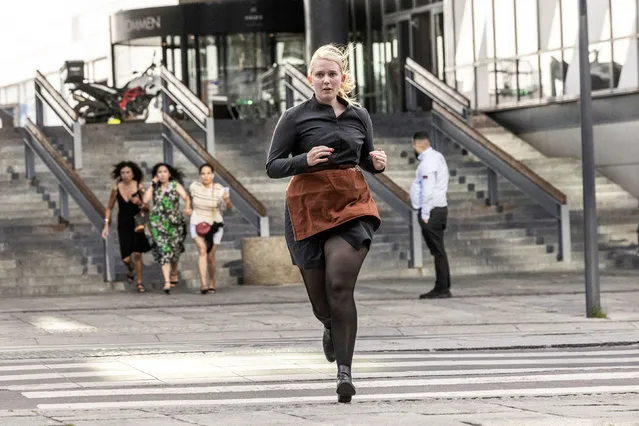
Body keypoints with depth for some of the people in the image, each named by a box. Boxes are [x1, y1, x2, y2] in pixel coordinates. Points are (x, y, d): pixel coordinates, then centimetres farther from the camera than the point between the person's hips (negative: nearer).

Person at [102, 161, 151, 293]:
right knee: (126, 258, -4)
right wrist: (106, 225, 2)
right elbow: (109, 208, 6)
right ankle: (130, 270, 33)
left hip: (138, 224, -1)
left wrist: (140, 203, -23)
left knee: (137, 254, -6)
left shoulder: (139, 187, -8)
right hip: (123, 226, 1)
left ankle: (139, 281, 16)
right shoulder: (116, 188, -6)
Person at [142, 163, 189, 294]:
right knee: (163, 250, -11)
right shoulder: (155, 188, 8)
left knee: (174, 250, 10)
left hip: (174, 223, 0)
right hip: (158, 223, 0)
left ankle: (174, 274, 38)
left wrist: (187, 207, -29)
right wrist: (153, 184, -3)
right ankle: (167, 281, -17)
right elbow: (146, 200, -5)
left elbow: (186, 197, -9)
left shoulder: (175, 185, 3)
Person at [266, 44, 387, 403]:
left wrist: (378, 163, -3)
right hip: (308, 208, 0)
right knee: (320, 294, 7)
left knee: (340, 286, -18)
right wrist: (305, 160, -21)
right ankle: (331, 327, 46)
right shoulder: (296, 117, -1)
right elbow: (273, 167, -3)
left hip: (351, 205, 0)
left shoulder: (359, 115, 8)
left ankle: (345, 372, -17)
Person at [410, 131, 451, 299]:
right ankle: (442, 288, 14)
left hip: (431, 210, -10)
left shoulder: (428, 162, -15)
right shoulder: (437, 157, 17)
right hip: (439, 208, 10)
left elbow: (428, 190, -20)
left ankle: (442, 288, -8)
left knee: (438, 250, -8)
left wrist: (425, 214, -18)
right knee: (438, 250, 11)